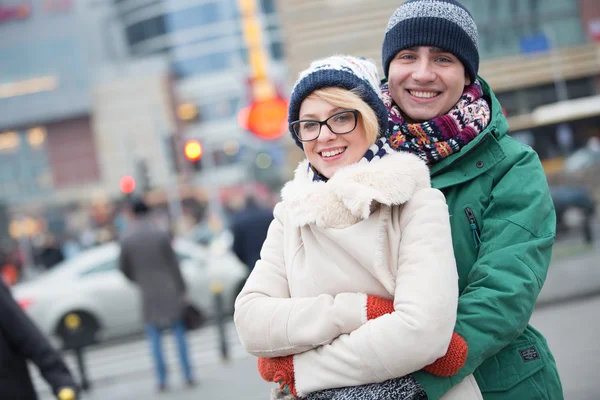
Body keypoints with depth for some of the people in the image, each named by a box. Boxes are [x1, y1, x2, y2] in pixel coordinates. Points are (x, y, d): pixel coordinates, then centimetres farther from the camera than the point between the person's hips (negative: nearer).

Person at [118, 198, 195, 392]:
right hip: (169, 290, -1)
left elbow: (124, 267, 4)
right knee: (179, 333, 7)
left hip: (149, 294, 1)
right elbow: (173, 264, -6)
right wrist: (181, 289, 0)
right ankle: (188, 376, 6)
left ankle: (162, 380, 4)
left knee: (155, 337, 7)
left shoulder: (127, 239, -3)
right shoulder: (161, 235, -6)